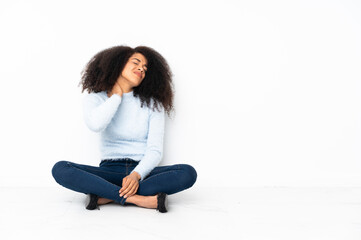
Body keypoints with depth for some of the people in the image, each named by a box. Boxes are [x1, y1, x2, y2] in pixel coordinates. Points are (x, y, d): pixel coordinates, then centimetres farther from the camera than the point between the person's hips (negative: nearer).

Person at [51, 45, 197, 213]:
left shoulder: (153, 104, 6)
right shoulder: (95, 99, 5)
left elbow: (155, 150, -3)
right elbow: (95, 125, -20)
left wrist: (136, 175, -22)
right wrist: (116, 95, -4)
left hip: (142, 171, 1)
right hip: (109, 171, 0)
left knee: (188, 173, -27)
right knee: (60, 169, -26)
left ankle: (107, 196, -28)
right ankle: (137, 199, -33)